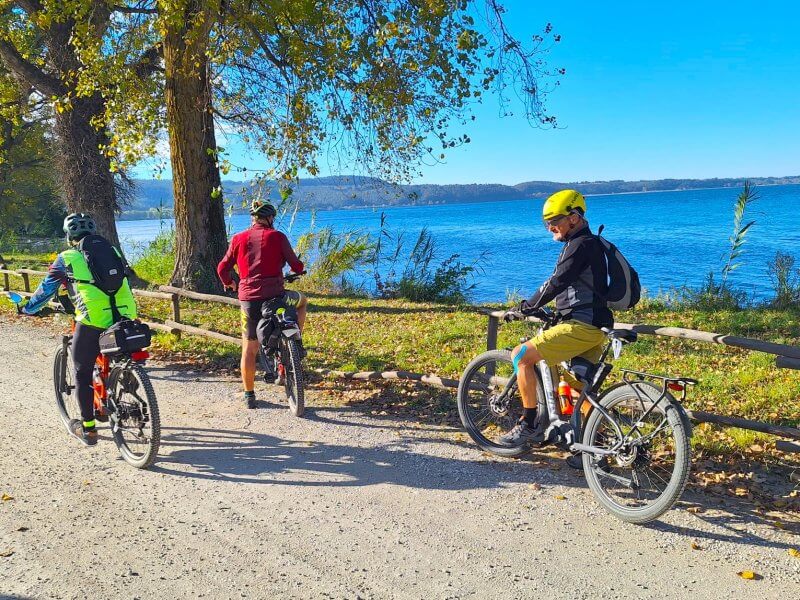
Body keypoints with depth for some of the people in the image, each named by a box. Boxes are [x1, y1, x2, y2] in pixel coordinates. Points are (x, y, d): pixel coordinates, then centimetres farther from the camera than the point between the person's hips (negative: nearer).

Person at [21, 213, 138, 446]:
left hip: (92, 322, -4)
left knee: (82, 374, 15)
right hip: (124, 317, 4)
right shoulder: (112, 252, 18)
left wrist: (27, 308, 36)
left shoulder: (66, 259, 8)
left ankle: (88, 428, 21)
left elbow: (46, 290, 18)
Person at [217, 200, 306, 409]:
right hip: (275, 295, -2)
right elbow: (296, 265, 2)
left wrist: (229, 283, 29)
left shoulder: (239, 238, 8)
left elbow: (222, 268, 9)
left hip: (248, 299, 3)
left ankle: (249, 395, 19)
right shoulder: (277, 236, 1)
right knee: (301, 301, 29)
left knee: (249, 350, 13)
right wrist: (297, 270, 26)